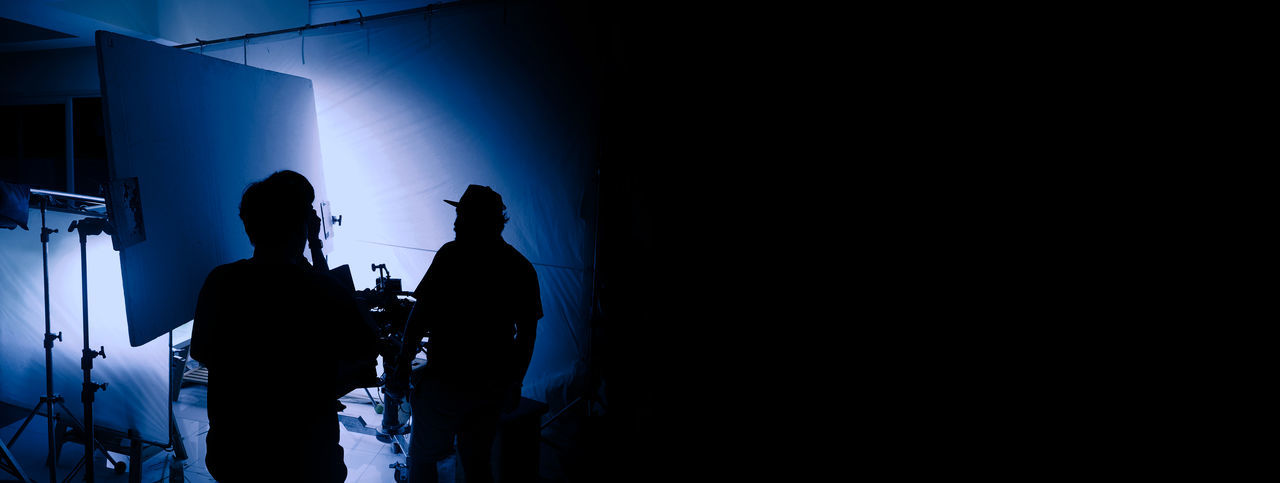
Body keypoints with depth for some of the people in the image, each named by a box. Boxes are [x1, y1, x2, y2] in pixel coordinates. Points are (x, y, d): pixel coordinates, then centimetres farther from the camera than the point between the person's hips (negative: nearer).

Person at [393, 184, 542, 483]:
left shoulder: (452, 255, -14)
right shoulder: (521, 268, 4)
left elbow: (421, 312, -15)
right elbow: (527, 334, 8)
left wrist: (403, 361, -3)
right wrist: (514, 383, 17)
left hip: (446, 382, -5)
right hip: (493, 386, 5)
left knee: (422, 458, 13)